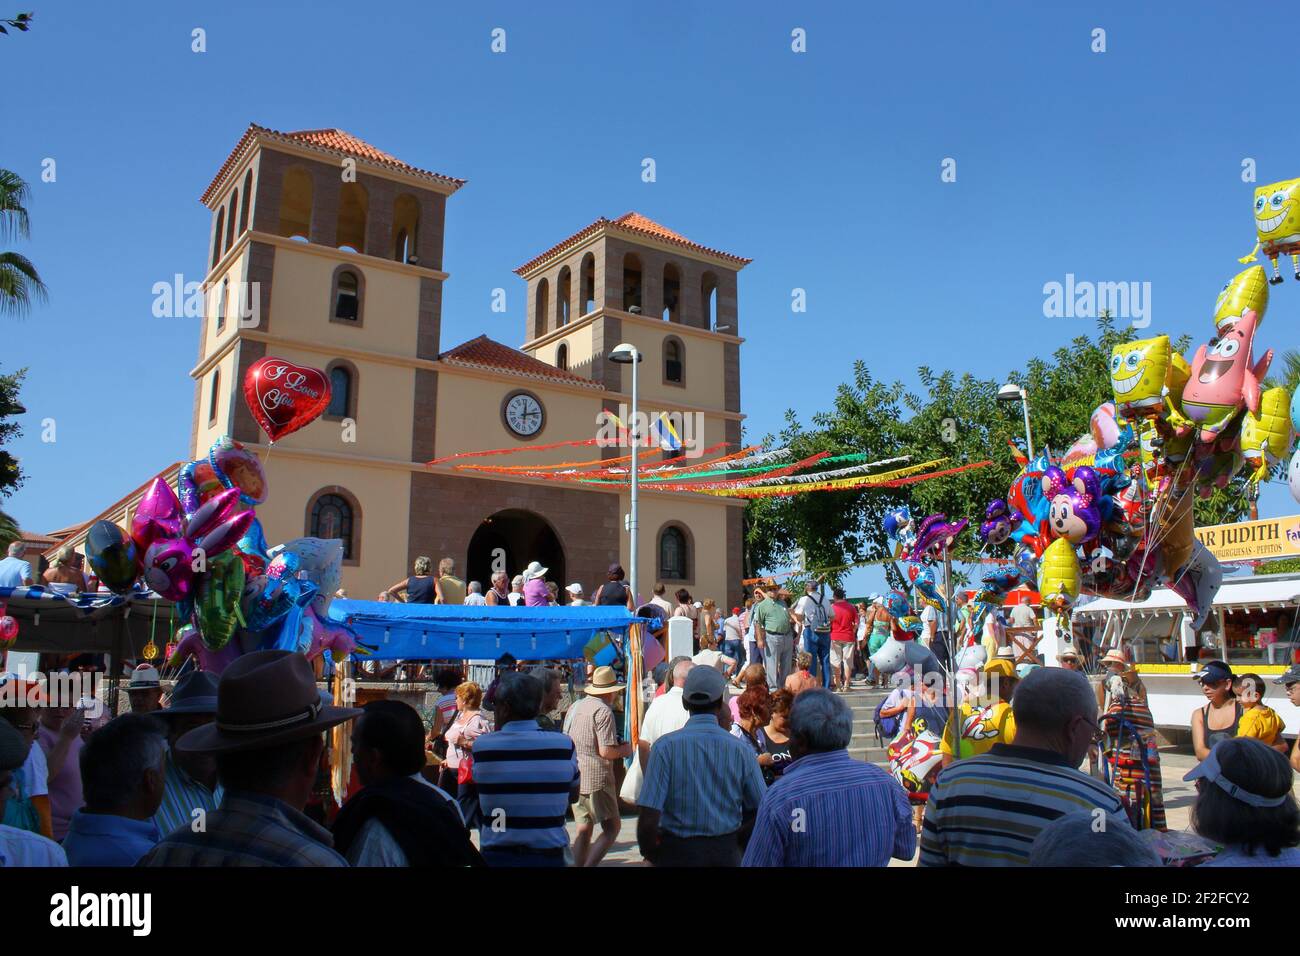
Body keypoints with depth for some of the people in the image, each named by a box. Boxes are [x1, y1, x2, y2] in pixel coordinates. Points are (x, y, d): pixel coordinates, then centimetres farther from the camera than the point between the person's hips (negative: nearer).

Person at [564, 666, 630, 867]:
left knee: (583, 829, 13)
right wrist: (624, 750, 0)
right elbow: (606, 751, -18)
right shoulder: (603, 711, -13)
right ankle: (590, 864, -11)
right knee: (612, 826, 2)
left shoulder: (574, 707, 11)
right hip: (596, 778, -7)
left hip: (574, 778, 7)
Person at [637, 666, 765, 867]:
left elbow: (648, 820, -15)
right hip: (726, 854, 2)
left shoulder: (665, 746, -11)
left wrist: (651, 854, 2)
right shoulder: (741, 750, -6)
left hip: (677, 851, -1)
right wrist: (732, 840, 12)